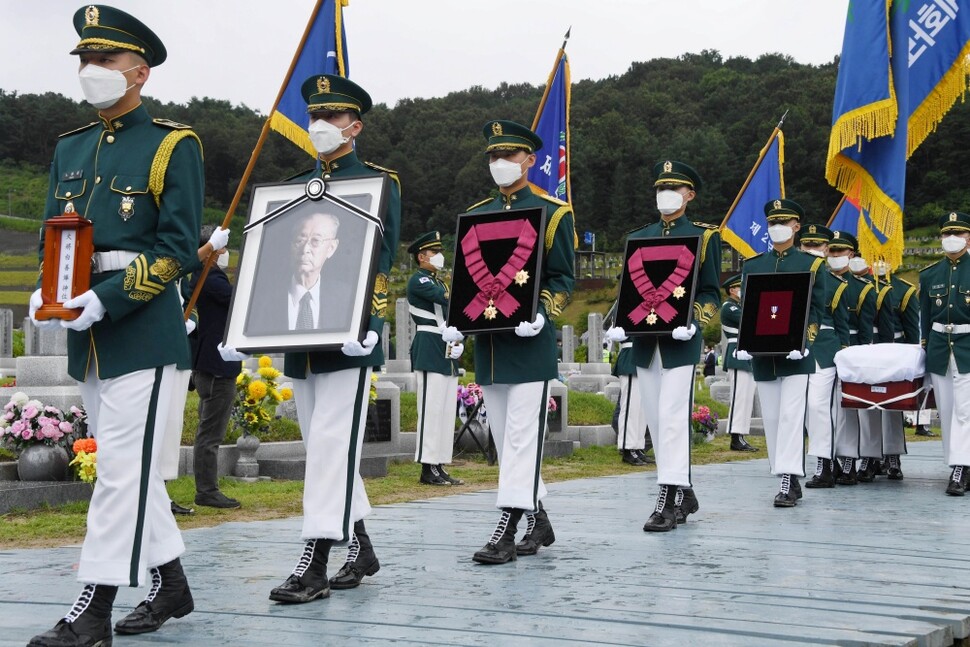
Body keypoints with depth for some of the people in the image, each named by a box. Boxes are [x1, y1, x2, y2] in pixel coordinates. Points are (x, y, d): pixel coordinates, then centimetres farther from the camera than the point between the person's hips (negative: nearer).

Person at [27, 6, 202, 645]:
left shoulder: (173, 145, -6)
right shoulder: (71, 149, 15)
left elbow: (178, 246, -13)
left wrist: (105, 299, -20)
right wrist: (47, 292, -4)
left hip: (142, 327, -7)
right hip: (89, 331, 7)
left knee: (122, 465, -7)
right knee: (133, 462, 13)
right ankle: (171, 585, 25)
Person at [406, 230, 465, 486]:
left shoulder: (439, 283, 22)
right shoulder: (418, 281, -6)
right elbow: (449, 299, -20)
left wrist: (459, 344, 3)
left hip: (447, 354, 9)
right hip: (429, 352, -9)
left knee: (447, 410, 7)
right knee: (431, 409, -10)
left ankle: (439, 467, 10)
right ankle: (428, 468, -8)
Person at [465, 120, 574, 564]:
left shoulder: (553, 213, 0)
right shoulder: (475, 216, 15)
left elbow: (562, 279, -2)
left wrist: (540, 314, -18)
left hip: (530, 343, -6)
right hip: (487, 342, 6)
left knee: (522, 435, -9)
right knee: (506, 439, 10)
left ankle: (507, 530, -10)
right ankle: (538, 521, 21)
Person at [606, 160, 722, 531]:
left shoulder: (704, 236, 4)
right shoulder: (637, 238, 17)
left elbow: (711, 294, 1)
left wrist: (693, 322, -17)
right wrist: (618, 325, -1)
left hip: (680, 342, -5)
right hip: (645, 343, 5)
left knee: (672, 417, -12)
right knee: (656, 422, 8)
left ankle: (669, 500, -12)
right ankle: (684, 493, 19)